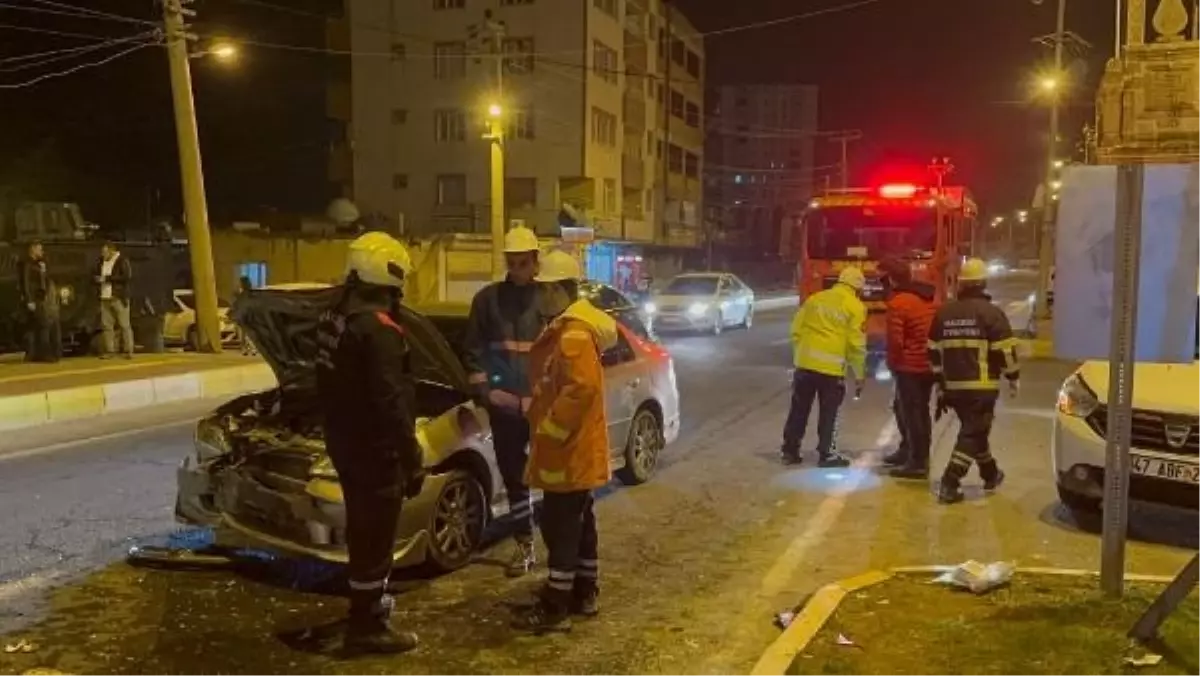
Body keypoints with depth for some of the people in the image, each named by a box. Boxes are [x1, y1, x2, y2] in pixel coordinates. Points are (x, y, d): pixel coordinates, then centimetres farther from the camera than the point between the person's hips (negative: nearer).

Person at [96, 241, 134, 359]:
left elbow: (128, 277, -15)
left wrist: (108, 278, -16)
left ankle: (128, 351, -3)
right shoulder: (101, 262, 17)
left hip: (119, 298, -7)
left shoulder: (122, 261, -4)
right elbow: (97, 275, 29)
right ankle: (110, 350, 10)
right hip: (105, 298, 7)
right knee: (106, 325, 5)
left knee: (124, 325, -5)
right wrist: (98, 278, 4)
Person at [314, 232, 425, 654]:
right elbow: (391, 404, -25)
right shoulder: (378, 327, -23)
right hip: (373, 449, -10)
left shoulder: (333, 318, 8)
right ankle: (366, 627, 12)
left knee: (363, 530, 23)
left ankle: (370, 603, 39)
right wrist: (413, 460, -19)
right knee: (374, 536, 1)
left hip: (344, 442, 10)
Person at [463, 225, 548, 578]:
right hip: (504, 405, 2)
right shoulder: (488, 299, 3)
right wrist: (482, 391, -2)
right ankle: (524, 545, 24)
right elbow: (475, 350, 6)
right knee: (513, 477, 11)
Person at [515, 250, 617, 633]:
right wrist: (541, 416, 18)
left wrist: (550, 428, -22)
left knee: (560, 527, -4)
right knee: (578, 523, 17)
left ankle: (555, 608, 4)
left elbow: (582, 388, -28)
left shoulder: (574, 333, -20)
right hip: (572, 448, 11)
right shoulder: (568, 327, 14)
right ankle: (584, 595, 28)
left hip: (569, 449, -11)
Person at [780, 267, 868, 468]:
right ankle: (827, 455, 12)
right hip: (832, 367, -4)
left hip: (806, 362, 4)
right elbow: (856, 344, -6)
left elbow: (796, 330, 9)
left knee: (799, 410, 13)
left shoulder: (815, 298, 11)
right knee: (828, 413, 8)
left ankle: (790, 451, 18)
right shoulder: (856, 307, -2)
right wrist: (859, 375, 1)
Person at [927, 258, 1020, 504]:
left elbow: (934, 351, 13)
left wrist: (940, 382, 22)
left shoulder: (943, 313, 9)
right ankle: (949, 485, -10)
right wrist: (1014, 377, 4)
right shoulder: (991, 312, -8)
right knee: (973, 434, -3)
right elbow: (1004, 350, -9)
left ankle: (991, 475, 37)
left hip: (953, 386, 6)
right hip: (982, 386, -6)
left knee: (973, 430, 22)